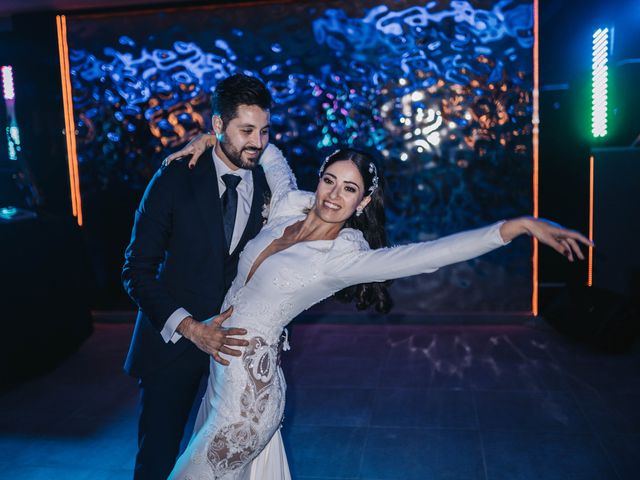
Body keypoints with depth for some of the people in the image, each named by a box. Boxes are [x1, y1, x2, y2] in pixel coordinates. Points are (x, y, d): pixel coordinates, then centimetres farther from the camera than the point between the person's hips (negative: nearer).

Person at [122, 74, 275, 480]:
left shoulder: (270, 187, -2)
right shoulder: (175, 180, -8)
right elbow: (137, 271, -9)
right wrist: (190, 328, -20)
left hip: (237, 340, 2)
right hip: (174, 340, -1)